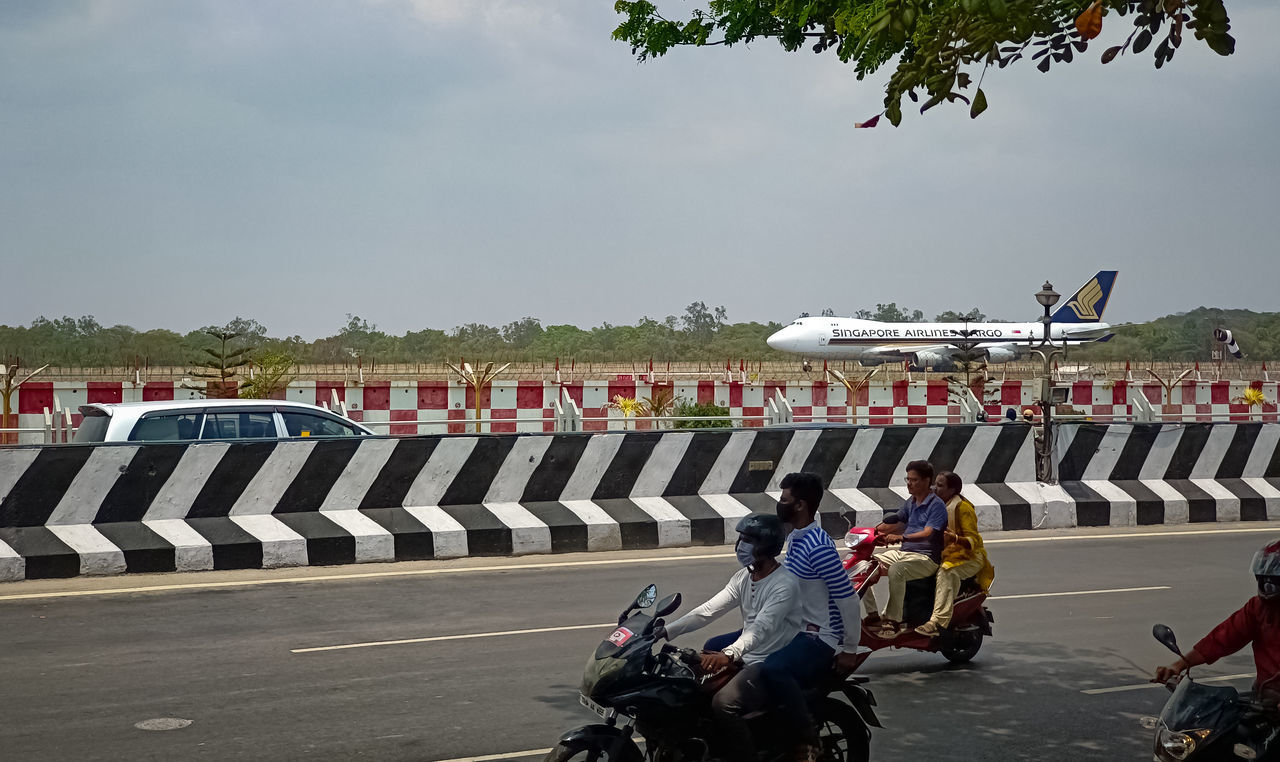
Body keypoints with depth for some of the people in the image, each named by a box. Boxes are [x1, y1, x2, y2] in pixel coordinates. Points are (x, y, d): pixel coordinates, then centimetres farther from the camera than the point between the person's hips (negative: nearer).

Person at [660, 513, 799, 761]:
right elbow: (708, 610, 2)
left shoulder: (785, 584, -18)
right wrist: (666, 631, -10)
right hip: (746, 659, 9)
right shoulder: (744, 577, 8)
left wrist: (729, 654, -49)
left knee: (723, 704, -30)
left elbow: (761, 628, -33)